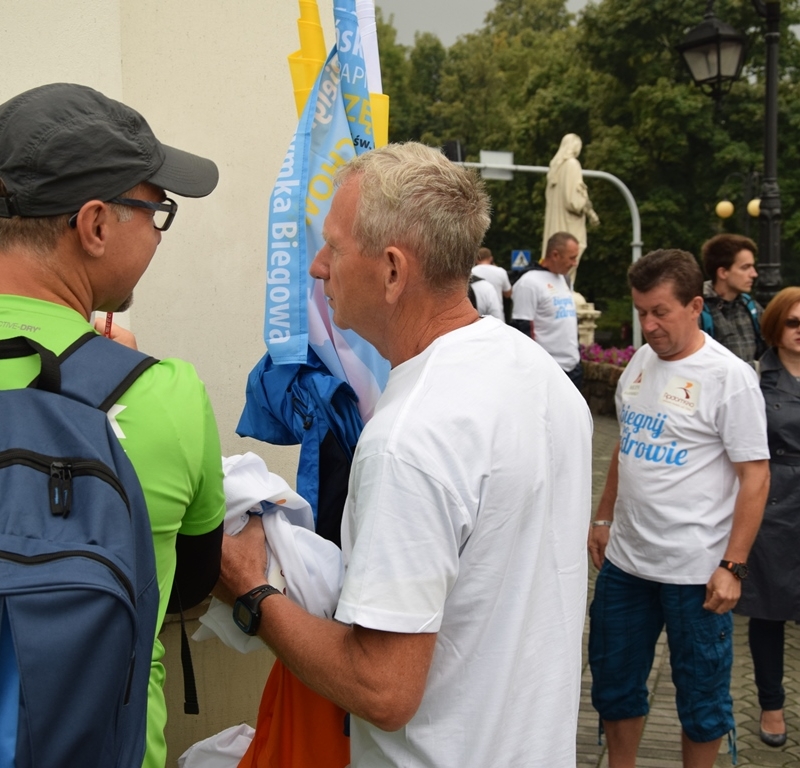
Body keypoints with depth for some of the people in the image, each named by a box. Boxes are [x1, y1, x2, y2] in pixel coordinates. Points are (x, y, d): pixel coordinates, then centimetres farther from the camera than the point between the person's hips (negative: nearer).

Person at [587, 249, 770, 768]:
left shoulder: (730, 378, -14)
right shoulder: (641, 362, 6)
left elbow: (755, 477, -13)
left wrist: (732, 566, -15)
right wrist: (604, 519, 16)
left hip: (696, 570, -6)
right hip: (626, 559, 6)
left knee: (701, 693, 11)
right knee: (614, 681, 17)